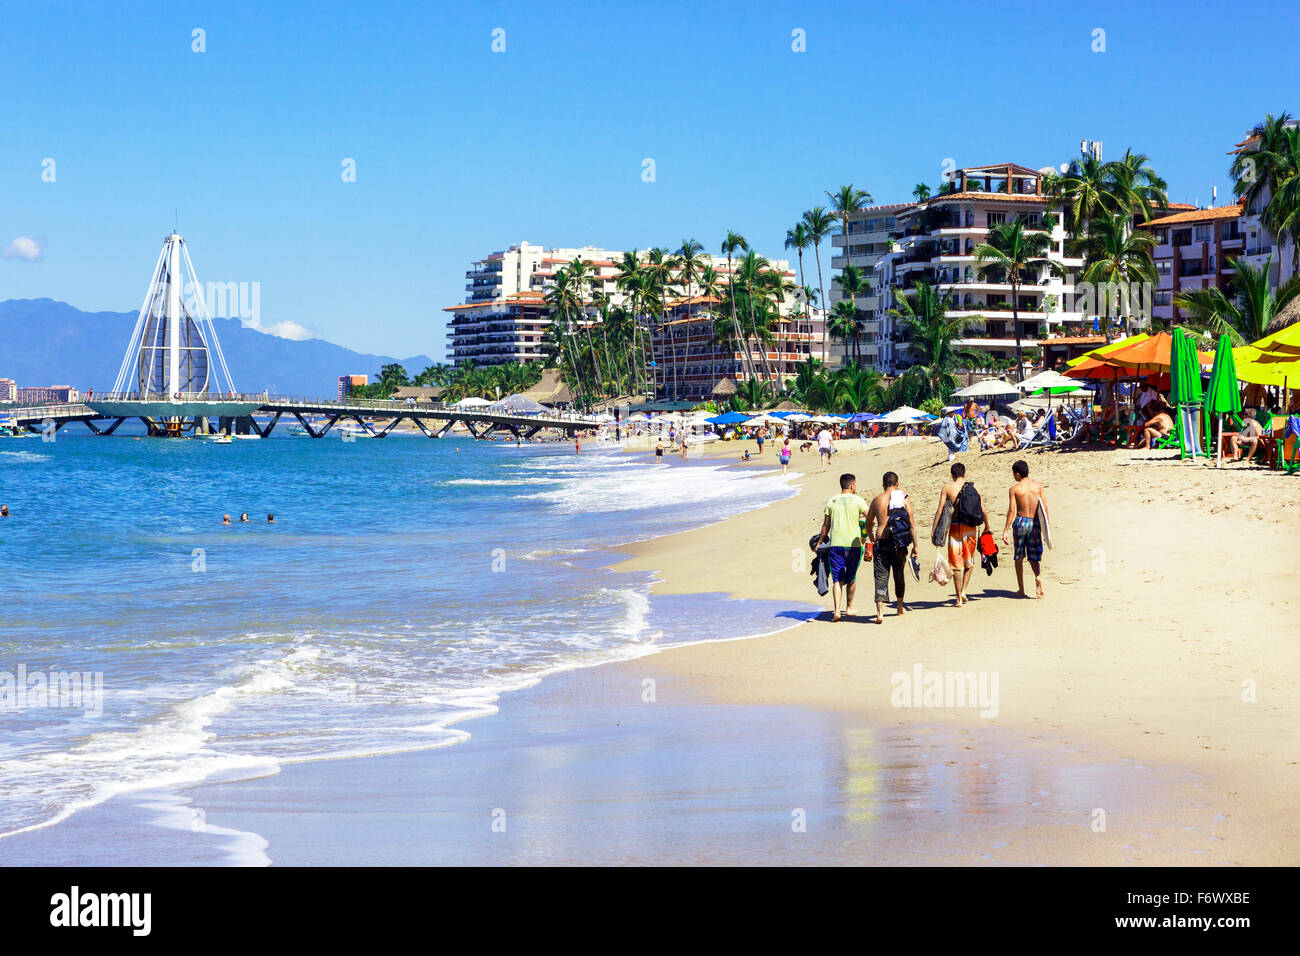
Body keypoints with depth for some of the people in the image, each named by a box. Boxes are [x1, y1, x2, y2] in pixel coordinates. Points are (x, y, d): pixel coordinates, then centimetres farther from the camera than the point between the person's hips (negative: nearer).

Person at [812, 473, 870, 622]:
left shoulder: (831, 502, 6)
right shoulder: (858, 501, -1)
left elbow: (826, 526, 8)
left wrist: (819, 543, 17)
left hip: (835, 544, 1)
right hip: (853, 544, -1)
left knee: (837, 579, 0)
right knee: (851, 578, 16)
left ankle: (836, 610, -14)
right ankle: (849, 607, 28)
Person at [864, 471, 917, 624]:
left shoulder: (876, 500, 5)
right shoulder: (904, 499, 0)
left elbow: (869, 524, 16)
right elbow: (912, 524, -3)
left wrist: (872, 540, 32)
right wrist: (915, 545, 3)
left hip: (881, 542, -1)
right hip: (899, 545, 1)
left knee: (881, 577, -2)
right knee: (899, 574, 19)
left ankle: (880, 612, -17)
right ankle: (900, 608, 35)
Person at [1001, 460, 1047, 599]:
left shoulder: (1014, 489, -5)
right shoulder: (1038, 486, 3)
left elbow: (1011, 510, -10)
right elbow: (1044, 508, 2)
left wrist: (1006, 530, -9)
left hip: (1021, 521, -2)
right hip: (1035, 523, 2)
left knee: (1019, 557, 11)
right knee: (1034, 557, 13)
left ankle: (1021, 590, 13)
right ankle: (1038, 576, -18)